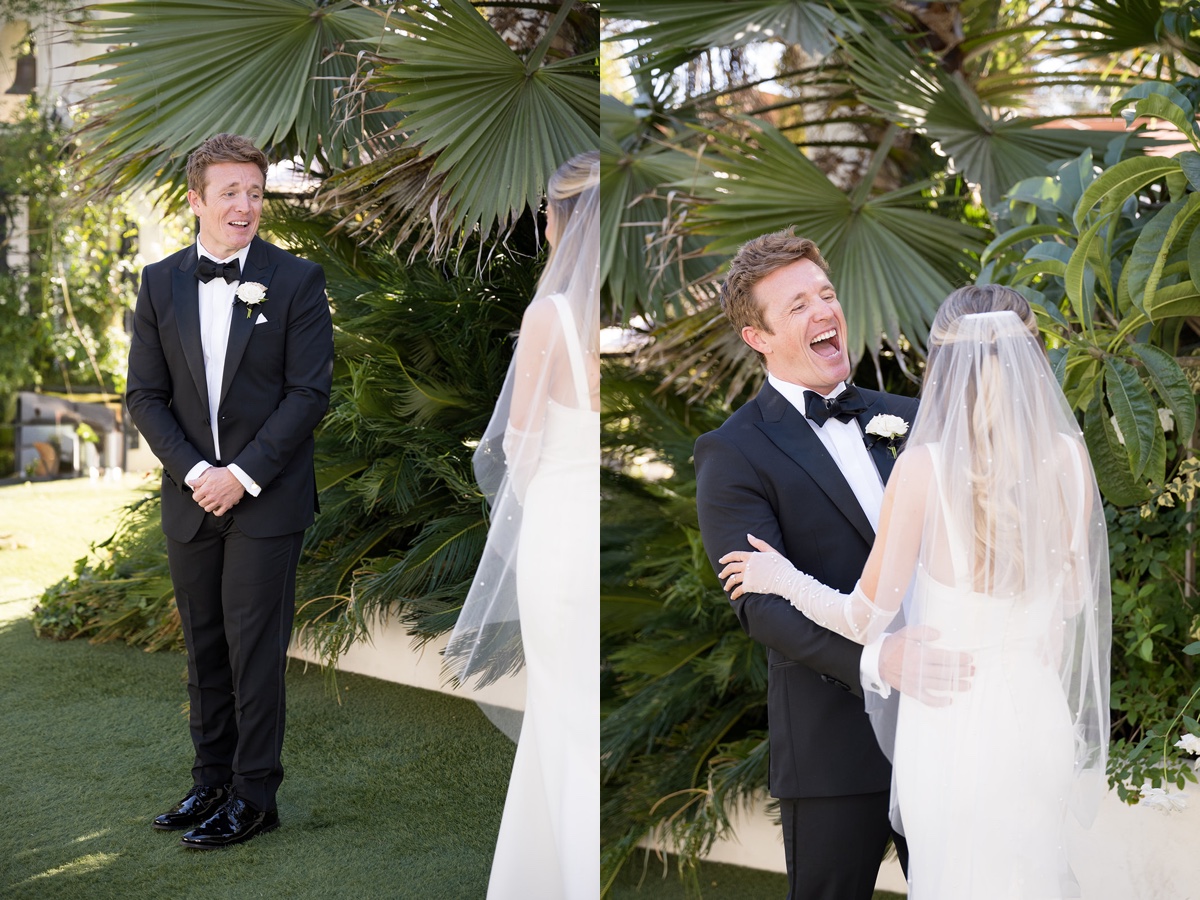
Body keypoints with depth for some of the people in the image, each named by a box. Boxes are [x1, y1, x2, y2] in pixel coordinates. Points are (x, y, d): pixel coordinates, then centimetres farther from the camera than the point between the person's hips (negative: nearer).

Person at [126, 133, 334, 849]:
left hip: (267, 499, -4)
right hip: (191, 496, 4)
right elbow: (145, 394, 5)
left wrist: (241, 475, -13)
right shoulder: (160, 283, 6)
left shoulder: (297, 280, -4)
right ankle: (212, 781, 24)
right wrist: (194, 471, -8)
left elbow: (310, 392, -8)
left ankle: (254, 796, 10)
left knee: (255, 649, -1)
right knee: (205, 645, 12)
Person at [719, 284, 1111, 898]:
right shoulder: (1070, 459, -7)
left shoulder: (924, 467, -17)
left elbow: (866, 619, -11)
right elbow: (1073, 595, 6)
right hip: (1039, 713, 3)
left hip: (952, 722, -3)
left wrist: (781, 578, 5)